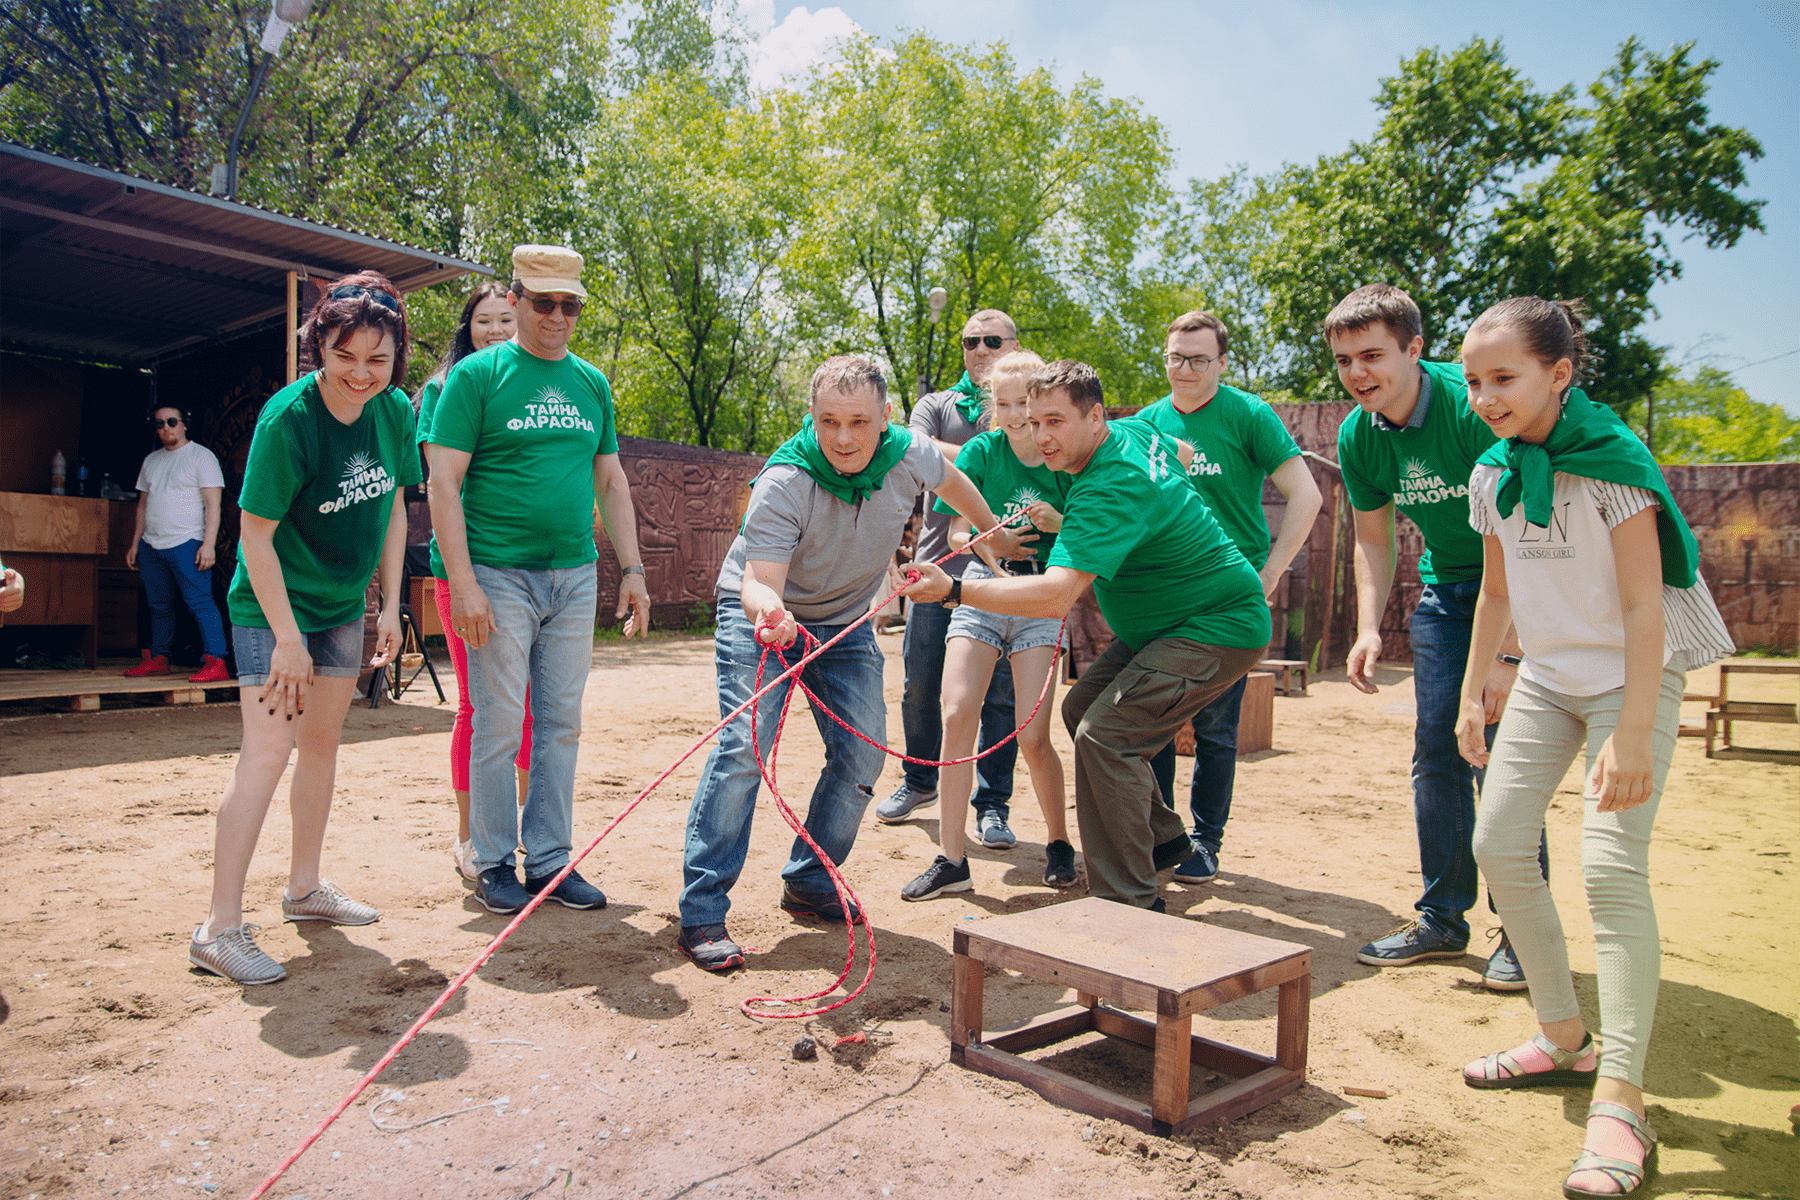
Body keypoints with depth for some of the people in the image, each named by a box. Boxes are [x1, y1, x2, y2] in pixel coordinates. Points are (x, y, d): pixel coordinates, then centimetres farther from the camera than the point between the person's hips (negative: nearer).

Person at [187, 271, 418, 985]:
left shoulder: (395, 411, -5)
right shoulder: (286, 419, -23)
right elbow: (256, 535, -20)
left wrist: (390, 607, 3)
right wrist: (287, 639, -20)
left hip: (343, 607, 7)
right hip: (272, 606, -6)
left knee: (322, 741, 14)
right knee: (268, 750, -13)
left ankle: (305, 888, 29)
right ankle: (220, 928, -7)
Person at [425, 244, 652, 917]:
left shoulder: (592, 383, 13)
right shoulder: (477, 374, -2)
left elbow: (611, 481, 17)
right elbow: (443, 482, -7)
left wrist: (632, 570, 11)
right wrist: (462, 582, -14)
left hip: (574, 577, 5)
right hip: (499, 575, -4)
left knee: (561, 724, 8)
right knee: (499, 724, 1)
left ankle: (550, 859, 19)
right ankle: (493, 862, 16)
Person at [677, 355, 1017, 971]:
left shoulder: (909, 455, -18)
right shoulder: (783, 482, -31)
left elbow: (951, 480, 6)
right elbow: (759, 580, -37)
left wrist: (995, 532, 20)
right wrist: (769, 612, -61)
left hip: (845, 621, 5)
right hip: (760, 612, -5)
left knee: (863, 752, 0)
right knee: (744, 746, -19)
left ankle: (809, 883, 19)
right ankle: (701, 912, -13)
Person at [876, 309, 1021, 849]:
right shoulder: (937, 405, 14)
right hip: (938, 566, 1)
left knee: (1000, 693, -1)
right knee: (920, 684, 6)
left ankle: (992, 804, 10)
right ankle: (919, 780, 27)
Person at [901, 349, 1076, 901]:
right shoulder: (981, 451, -3)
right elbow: (956, 532, -2)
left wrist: (1058, 522, -17)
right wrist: (982, 541, -23)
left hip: (1040, 600, -1)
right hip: (980, 590, 1)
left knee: (1032, 736, -7)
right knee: (957, 716, -11)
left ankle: (1058, 842, 19)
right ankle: (951, 860, -1)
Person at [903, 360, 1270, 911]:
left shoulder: (1107, 490, -29)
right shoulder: (1133, 430, 1)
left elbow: (1056, 596, -39)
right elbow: (1185, 452, 25)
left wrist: (955, 590, -41)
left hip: (1220, 628, -11)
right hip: (1165, 624, 11)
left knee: (1105, 734, -22)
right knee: (1083, 705, 12)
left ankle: (1130, 906, -12)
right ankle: (1165, 838, 27)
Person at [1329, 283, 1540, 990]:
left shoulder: (1474, 405, -26)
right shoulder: (1357, 436, -7)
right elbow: (1373, 538, 7)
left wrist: (1509, 654, -29)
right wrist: (1369, 628, -6)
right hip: (1445, 587, 6)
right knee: (1436, 748, 4)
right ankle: (1442, 919, 16)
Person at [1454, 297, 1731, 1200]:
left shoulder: (1613, 460, -18)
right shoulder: (1493, 473, 2)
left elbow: (1645, 602, -21)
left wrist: (1633, 735, -25)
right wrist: (1472, 695, 11)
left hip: (1630, 677, -7)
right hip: (1547, 678, 7)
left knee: (1611, 865, -17)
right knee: (1499, 842, 2)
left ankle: (1620, 1101, -12)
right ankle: (1564, 1038, 19)